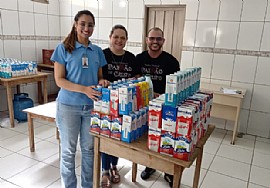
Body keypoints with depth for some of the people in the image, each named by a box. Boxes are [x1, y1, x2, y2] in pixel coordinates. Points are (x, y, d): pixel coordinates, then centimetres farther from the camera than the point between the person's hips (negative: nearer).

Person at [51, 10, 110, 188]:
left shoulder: (97, 51, 7)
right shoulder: (63, 48, -5)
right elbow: (59, 80, -9)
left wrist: (102, 81, -10)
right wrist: (84, 89, -23)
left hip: (92, 106, 4)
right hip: (69, 106, -3)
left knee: (89, 148, 14)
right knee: (68, 150, 9)